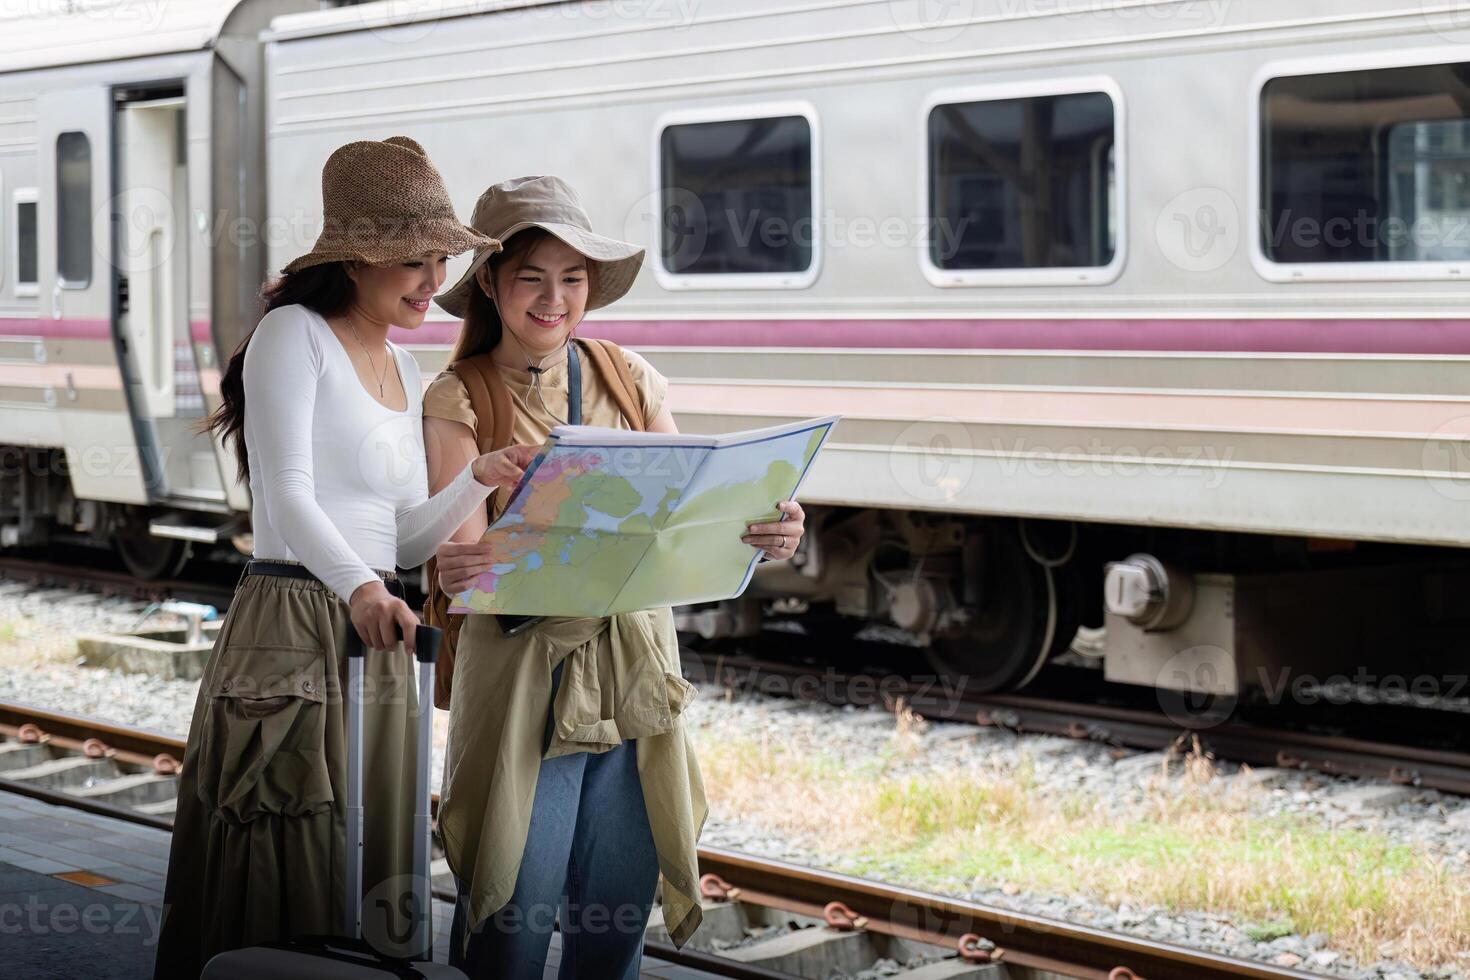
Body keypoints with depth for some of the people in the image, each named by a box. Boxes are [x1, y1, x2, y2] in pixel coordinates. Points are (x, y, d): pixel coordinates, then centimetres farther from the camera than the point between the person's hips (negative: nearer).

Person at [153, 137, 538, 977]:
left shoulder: (405, 372, 18)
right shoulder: (294, 335, -4)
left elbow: (406, 541, 14)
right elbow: (288, 494, -17)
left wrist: (480, 481, -3)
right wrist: (359, 588, -33)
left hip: (377, 640, 8)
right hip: (292, 634, -8)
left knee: (371, 869, 9)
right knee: (284, 874, -6)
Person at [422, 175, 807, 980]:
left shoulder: (631, 381, 8)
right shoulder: (460, 400, -1)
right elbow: (461, 547, -12)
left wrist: (757, 534, -21)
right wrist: (458, 570, -36)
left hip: (635, 673, 3)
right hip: (524, 671, -3)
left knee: (617, 915, 6)